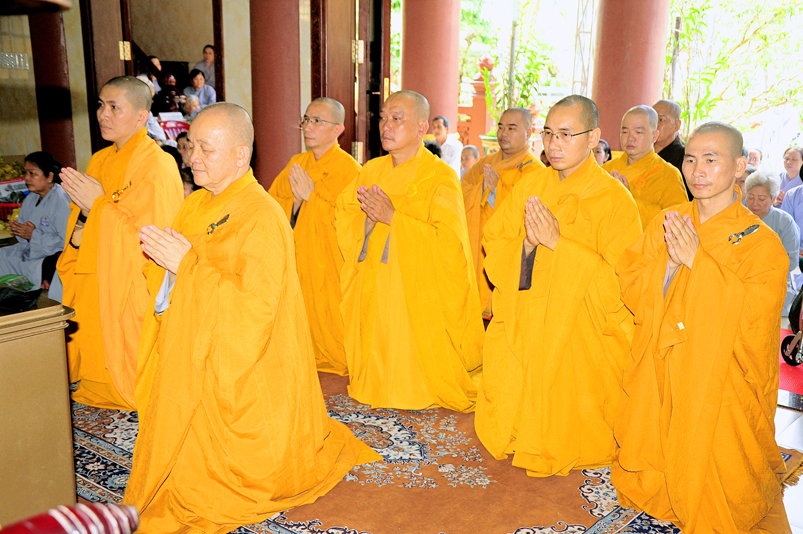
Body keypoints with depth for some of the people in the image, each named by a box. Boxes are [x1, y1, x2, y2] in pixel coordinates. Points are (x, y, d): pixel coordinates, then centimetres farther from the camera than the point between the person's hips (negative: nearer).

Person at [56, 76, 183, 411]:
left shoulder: (157, 166, -15)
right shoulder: (100, 161, 11)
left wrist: (100, 206, -18)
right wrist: (82, 221, -5)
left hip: (136, 292, -7)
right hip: (98, 288, 8)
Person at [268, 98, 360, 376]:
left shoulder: (349, 169, -8)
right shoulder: (296, 163, 10)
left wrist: (312, 196, -15)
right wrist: (295, 201, -10)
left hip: (329, 267, -5)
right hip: (295, 264, 5)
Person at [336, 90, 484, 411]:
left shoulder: (441, 177, -9)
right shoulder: (371, 171, 9)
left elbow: (450, 243, -19)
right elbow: (342, 222, 10)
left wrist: (394, 216, -20)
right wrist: (368, 215, -12)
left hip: (418, 295, -5)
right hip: (374, 288, 5)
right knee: (377, 354, 12)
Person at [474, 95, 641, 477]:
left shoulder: (614, 199, -10)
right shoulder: (530, 185, 5)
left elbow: (621, 277, -17)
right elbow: (493, 245, 7)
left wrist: (559, 243, -21)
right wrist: (527, 243, -14)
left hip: (578, 336, -4)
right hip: (519, 327, 4)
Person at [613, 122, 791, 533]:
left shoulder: (761, 242, -7)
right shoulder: (665, 224, 5)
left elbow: (752, 313, -19)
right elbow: (632, 290, 1)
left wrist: (697, 260, -19)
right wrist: (669, 261, -17)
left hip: (717, 388, -3)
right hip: (657, 380, 4)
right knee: (646, 477, 14)